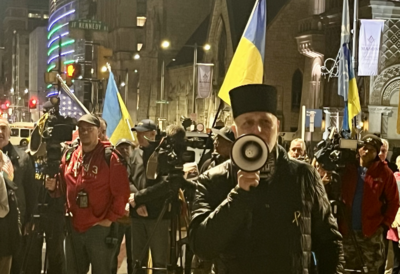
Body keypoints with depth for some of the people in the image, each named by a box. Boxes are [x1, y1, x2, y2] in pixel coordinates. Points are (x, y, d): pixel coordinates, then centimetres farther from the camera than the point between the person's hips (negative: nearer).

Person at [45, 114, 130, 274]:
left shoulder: (109, 157, -9)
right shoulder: (69, 156, 7)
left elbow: (121, 192, -11)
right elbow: (63, 188, 15)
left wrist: (110, 219, -10)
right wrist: (53, 186, -6)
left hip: (100, 228, -5)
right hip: (74, 228, 6)